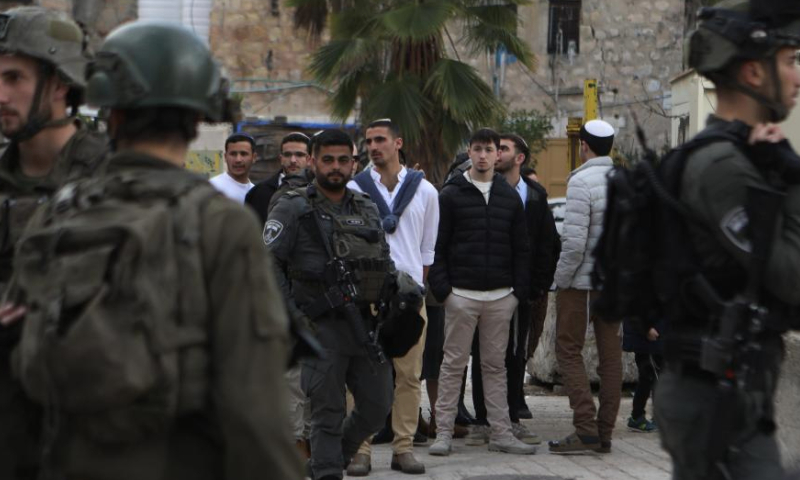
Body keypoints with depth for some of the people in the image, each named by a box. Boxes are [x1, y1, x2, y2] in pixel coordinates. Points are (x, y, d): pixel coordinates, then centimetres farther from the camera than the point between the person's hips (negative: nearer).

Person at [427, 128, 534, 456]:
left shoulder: (510, 197, 11)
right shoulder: (451, 195, 1)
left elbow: (521, 247, 12)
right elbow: (437, 245, -1)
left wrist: (520, 289, 3)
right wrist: (441, 287, -9)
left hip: (500, 295, 3)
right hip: (461, 294, -3)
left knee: (496, 365, 8)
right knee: (454, 364, 1)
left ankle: (501, 433, 10)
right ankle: (444, 432, 5)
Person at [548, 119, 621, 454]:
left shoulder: (581, 182, -15)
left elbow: (575, 240, -20)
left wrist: (562, 278, -8)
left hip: (583, 280, -7)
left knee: (569, 351, 1)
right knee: (611, 354, 8)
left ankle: (586, 428, -8)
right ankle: (605, 431, 12)